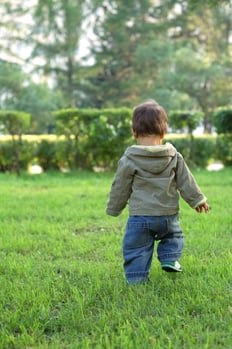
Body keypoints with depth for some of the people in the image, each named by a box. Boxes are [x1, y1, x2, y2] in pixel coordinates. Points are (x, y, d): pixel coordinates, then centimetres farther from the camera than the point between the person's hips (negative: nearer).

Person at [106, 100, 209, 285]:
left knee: (136, 248, 8)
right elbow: (186, 182, 5)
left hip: (139, 216, -2)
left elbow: (120, 188, 0)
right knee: (174, 235, 28)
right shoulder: (174, 157, -1)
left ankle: (136, 277, 4)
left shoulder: (129, 160, -8)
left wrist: (113, 209, 15)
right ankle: (170, 259, 10)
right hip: (168, 215, 3)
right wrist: (198, 200, 18)